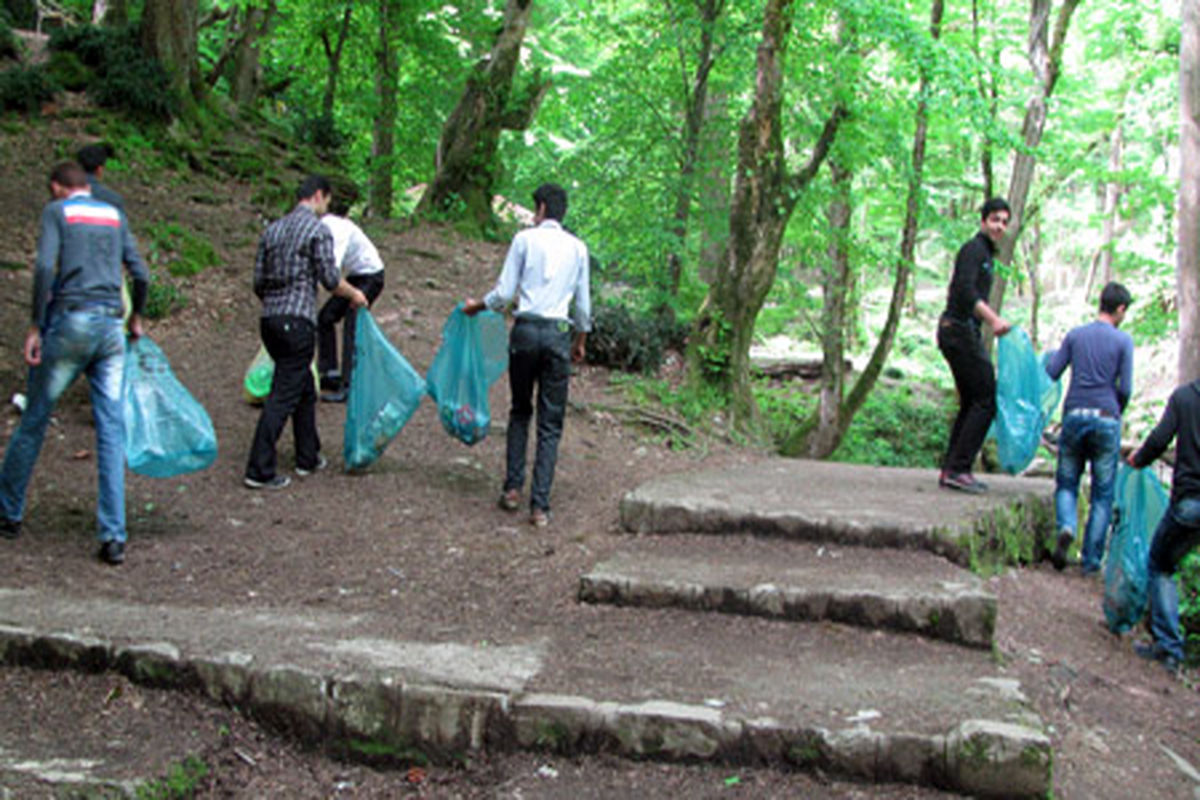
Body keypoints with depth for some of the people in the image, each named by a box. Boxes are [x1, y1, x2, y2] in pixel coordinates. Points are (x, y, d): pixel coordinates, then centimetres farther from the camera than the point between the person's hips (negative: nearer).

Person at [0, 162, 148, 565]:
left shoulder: (56, 211, 4)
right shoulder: (114, 214, 15)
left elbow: (44, 267, -11)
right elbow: (140, 274, 10)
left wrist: (35, 325, -8)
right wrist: (136, 317, 26)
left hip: (70, 322, -3)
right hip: (111, 326, 3)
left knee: (34, 419, 12)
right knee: (111, 430, 0)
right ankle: (113, 537, -4)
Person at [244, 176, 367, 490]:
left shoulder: (273, 229, 15)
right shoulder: (318, 230, -6)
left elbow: (258, 282, 14)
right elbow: (330, 279, -9)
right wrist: (354, 295, 9)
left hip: (269, 319, 8)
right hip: (297, 321, -8)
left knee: (304, 387, 20)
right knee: (283, 396, -6)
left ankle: (308, 457, 28)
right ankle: (259, 470, -7)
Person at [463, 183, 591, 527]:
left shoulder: (525, 239, 2)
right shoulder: (578, 248, 10)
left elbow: (504, 293, -1)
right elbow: (583, 304, 13)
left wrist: (476, 306, 17)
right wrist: (580, 341, 27)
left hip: (526, 330, -1)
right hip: (559, 334, 1)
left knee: (520, 411, 17)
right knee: (551, 423, 4)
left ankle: (513, 488, 13)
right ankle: (540, 505, 1)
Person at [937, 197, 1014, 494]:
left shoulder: (986, 254, 21)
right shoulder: (974, 250, -10)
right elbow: (965, 291, -24)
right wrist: (993, 319, -34)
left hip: (965, 331, 10)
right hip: (960, 330, -10)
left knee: (971, 402, 11)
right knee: (986, 399, -11)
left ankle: (951, 469, 12)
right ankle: (958, 469, -11)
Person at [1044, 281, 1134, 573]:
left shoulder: (1075, 335, 7)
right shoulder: (1123, 341, 0)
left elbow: (1050, 373, 3)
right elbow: (1125, 389, -3)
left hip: (1074, 415, 2)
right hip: (1106, 420, -2)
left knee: (1066, 483, 13)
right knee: (1103, 494, 7)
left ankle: (1066, 528, -17)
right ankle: (1091, 560, 6)